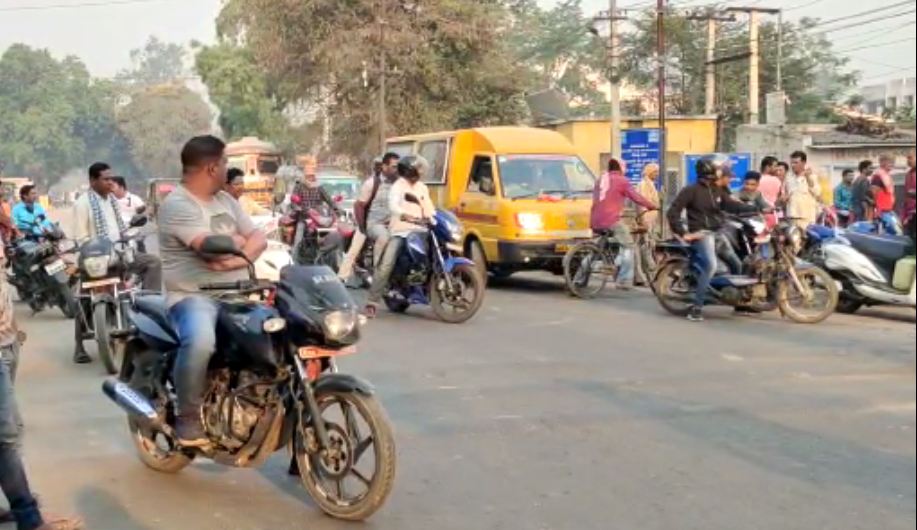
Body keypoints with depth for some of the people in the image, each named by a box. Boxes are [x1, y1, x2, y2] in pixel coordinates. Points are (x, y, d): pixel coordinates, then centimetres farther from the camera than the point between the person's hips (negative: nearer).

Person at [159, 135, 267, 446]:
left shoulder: (225, 200, 17)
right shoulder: (177, 204, -10)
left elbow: (258, 239, 10)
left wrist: (238, 257, -12)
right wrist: (239, 240, -3)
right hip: (194, 297, -8)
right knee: (200, 341, -37)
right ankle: (188, 417, -16)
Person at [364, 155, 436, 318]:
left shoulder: (422, 188, 20)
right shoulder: (398, 186, -1)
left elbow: (429, 207, 15)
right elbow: (393, 206, -20)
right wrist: (406, 215, -39)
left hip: (417, 231, 6)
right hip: (399, 231, -6)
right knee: (385, 266, -17)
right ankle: (372, 303, -16)